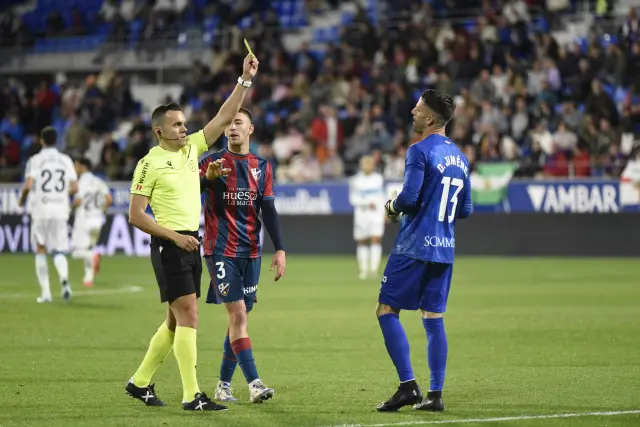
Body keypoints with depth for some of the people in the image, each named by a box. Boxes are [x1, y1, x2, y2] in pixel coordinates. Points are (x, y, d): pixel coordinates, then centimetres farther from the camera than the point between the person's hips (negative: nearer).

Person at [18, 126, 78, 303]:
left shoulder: (35, 160, -3)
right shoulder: (65, 160, 6)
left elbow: (28, 185, -13)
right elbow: (74, 187, 2)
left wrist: (22, 198, 7)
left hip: (40, 210, -2)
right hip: (60, 210, 2)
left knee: (40, 249, 11)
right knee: (59, 251, 7)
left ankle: (45, 292, 7)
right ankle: (64, 278, -25)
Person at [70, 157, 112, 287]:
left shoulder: (82, 181, -9)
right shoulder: (99, 182, 9)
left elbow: (78, 201, -20)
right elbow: (109, 199, 0)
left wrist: (72, 206, 1)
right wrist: (101, 210, 14)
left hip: (84, 220, -6)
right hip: (97, 220, 6)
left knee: (77, 251, 0)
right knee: (87, 249, 20)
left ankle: (92, 256, -28)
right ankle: (89, 278, 14)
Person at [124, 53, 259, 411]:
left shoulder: (192, 148, 10)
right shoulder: (150, 164, -8)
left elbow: (225, 117, 10)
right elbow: (136, 215, -10)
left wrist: (246, 80, 2)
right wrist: (175, 237, -16)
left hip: (191, 243, 8)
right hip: (169, 245, -8)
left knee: (177, 319, 11)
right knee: (188, 314, -13)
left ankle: (141, 382, 23)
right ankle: (192, 396, -14)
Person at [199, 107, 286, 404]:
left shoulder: (262, 167, 10)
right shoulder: (213, 162, 0)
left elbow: (269, 212, 9)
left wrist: (279, 250, 1)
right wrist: (208, 177, -27)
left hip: (249, 252, 4)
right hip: (220, 250, -4)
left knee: (240, 318, 6)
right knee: (238, 314, -14)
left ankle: (224, 385, 16)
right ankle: (253, 383, -19)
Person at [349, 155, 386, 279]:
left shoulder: (379, 178, 9)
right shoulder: (355, 180, -3)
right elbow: (352, 199, -9)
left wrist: (385, 212, 15)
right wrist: (367, 203, -20)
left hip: (377, 214, 2)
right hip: (361, 213, -2)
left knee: (376, 240, -12)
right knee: (363, 242, 4)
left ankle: (374, 268, -16)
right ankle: (364, 269, 14)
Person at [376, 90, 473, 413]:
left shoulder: (420, 151, -11)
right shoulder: (459, 157, 13)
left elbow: (409, 197, -20)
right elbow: (465, 210, 17)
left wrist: (392, 207, 0)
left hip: (415, 246, -7)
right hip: (444, 249, 8)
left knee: (387, 310, -2)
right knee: (433, 318, 8)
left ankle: (408, 386, -10)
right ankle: (435, 395, 5)